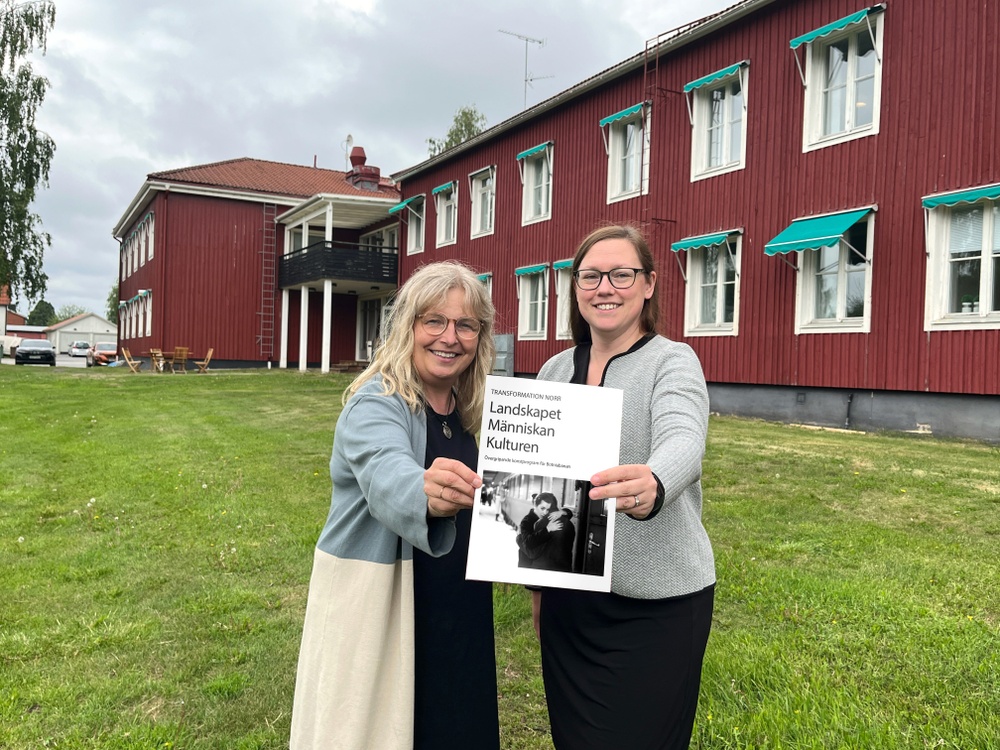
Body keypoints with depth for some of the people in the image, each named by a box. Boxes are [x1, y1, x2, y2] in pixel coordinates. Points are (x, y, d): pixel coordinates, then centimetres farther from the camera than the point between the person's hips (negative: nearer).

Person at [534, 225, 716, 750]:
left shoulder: (672, 362, -9)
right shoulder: (555, 371, 5)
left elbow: (683, 442, -30)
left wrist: (650, 487, -52)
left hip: (657, 605, -5)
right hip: (569, 599, 5)